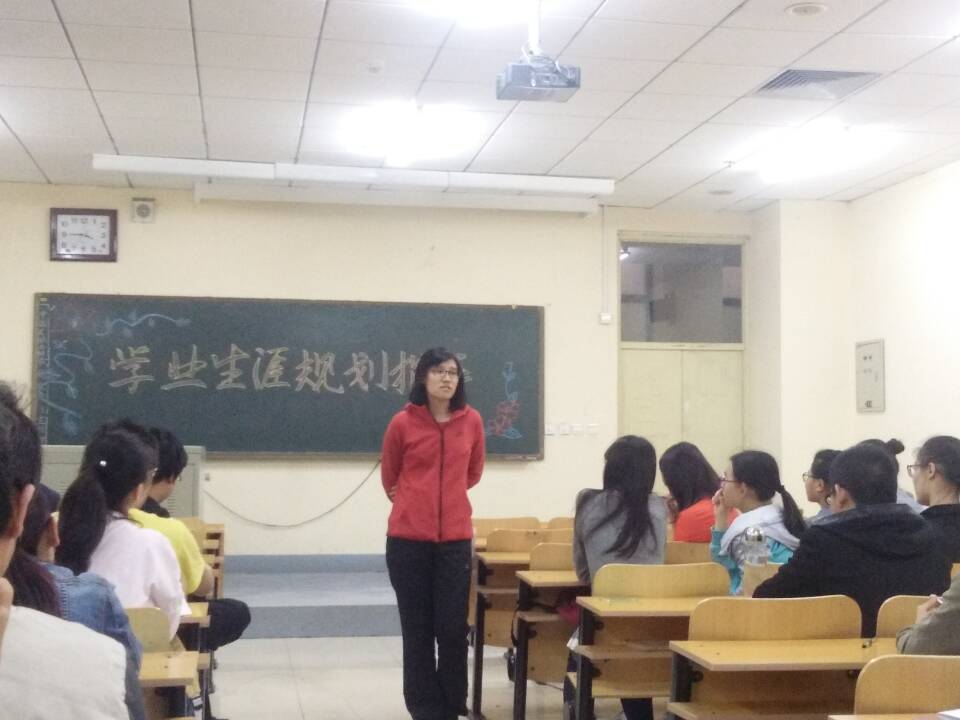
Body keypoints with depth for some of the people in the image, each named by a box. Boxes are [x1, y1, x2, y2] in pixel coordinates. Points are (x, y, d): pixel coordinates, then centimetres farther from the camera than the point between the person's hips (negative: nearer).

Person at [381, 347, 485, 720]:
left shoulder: (471, 421, 1)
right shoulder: (402, 422, -5)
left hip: (455, 538, 1)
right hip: (408, 538, -1)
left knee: (453, 627, 3)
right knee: (417, 628, 6)